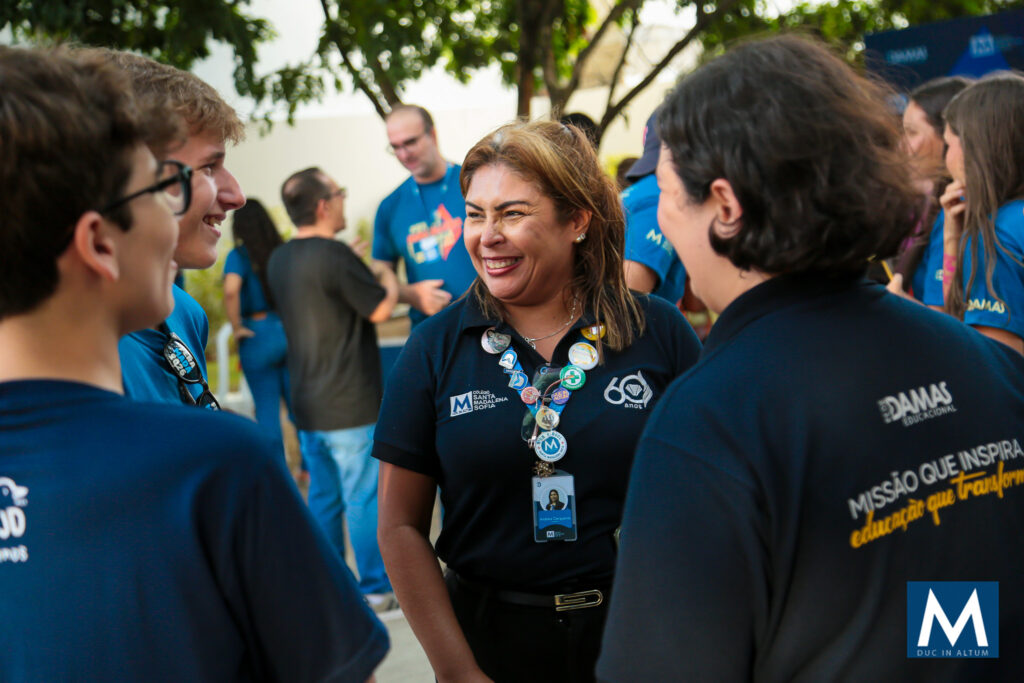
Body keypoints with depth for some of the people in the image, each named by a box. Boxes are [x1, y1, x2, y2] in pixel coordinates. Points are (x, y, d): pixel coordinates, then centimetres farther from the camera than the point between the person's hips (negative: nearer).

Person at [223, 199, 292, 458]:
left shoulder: (239, 256, -9)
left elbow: (231, 291, -25)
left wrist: (236, 327, -13)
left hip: (258, 335, -4)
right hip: (292, 332, 4)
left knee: (267, 410, 6)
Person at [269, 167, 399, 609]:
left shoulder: (279, 260, 9)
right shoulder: (333, 254, -18)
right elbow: (381, 309, -12)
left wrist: (367, 278, 18)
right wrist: (389, 280, 7)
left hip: (307, 405, 8)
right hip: (349, 405, -8)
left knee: (324, 497, 15)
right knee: (365, 497, 2)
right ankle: (376, 588, 10)